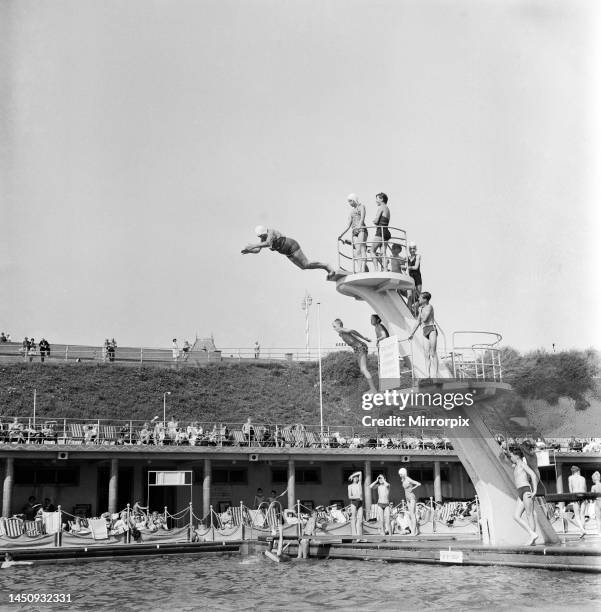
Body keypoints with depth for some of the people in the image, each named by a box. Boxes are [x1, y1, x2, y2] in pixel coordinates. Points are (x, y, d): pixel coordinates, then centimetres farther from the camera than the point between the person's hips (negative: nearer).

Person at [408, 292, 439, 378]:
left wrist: (420, 311, 0)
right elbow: (418, 322, 25)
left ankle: (436, 374, -20)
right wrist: (412, 333, 26)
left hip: (432, 329, -8)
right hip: (425, 331, 9)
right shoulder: (422, 308, 20)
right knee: (427, 355, 3)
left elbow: (424, 319, -15)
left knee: (433, 353, -15)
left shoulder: (429, 307, -4)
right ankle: (428, 375, 2)